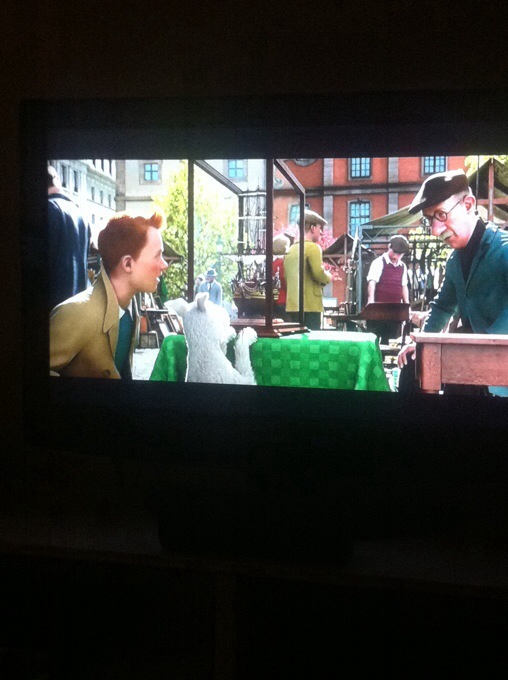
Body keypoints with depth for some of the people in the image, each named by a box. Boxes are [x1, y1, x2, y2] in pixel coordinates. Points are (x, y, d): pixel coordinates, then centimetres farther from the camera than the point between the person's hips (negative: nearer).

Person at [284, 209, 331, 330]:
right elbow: (318, 273, -20)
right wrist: (327, 277, 1)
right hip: (309, 306, -8)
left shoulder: (291, 249, 16)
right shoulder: (313, 247, -8)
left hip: (292, 306, 8)